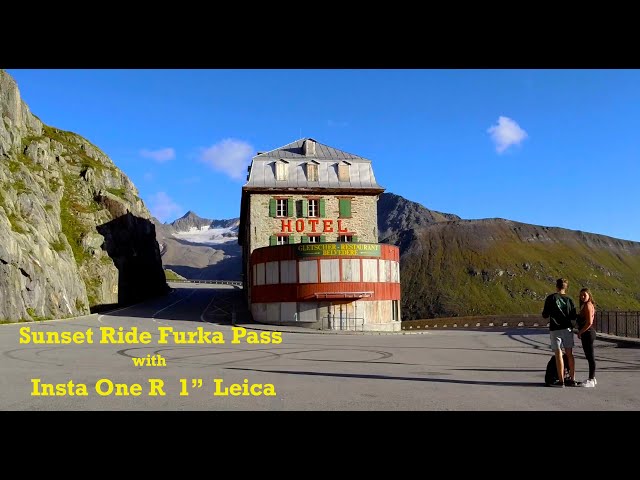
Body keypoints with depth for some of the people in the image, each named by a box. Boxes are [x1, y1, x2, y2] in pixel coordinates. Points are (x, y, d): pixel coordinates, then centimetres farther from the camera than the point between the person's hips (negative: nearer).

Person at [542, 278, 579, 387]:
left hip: (555, 330, -3)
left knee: (558, 354, -2)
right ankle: (572, 379, 14)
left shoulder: (550, 298, -6)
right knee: (569, 354, 10)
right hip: (567, 329, 3)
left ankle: (561, 380, -1)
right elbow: (574, 317, 5)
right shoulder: (569, 299, 3)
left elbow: (545, 315, -5)